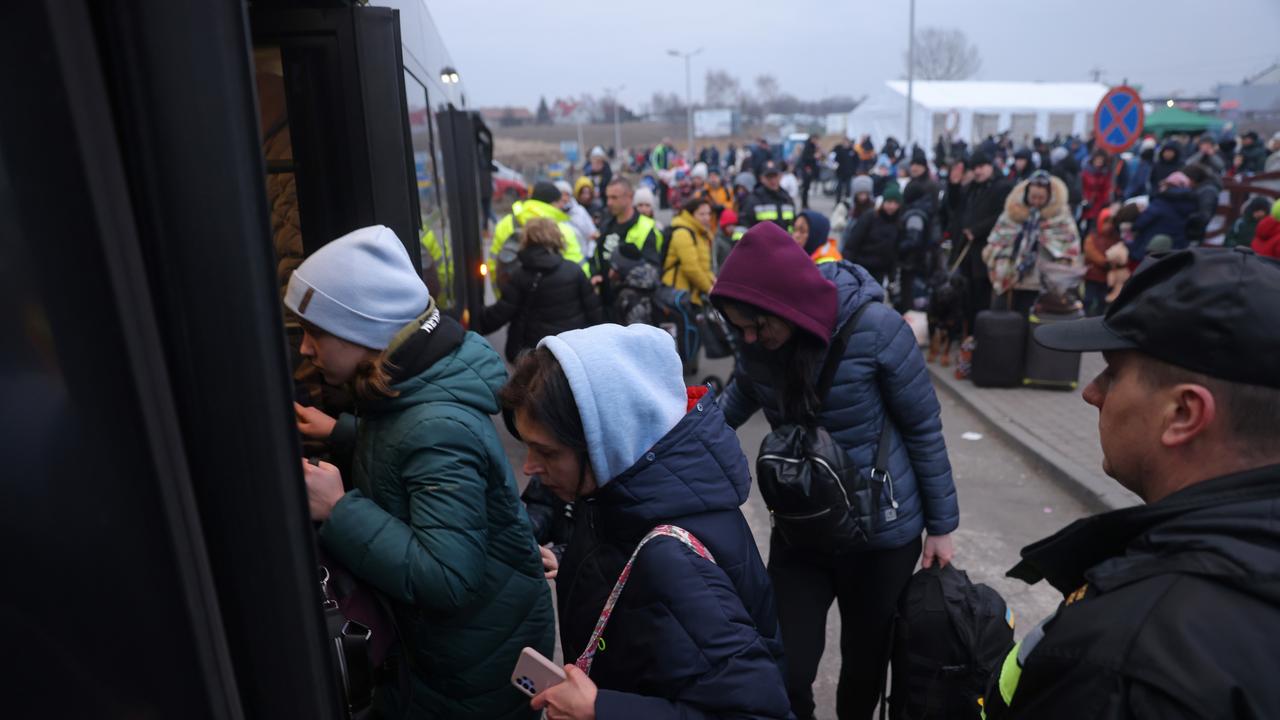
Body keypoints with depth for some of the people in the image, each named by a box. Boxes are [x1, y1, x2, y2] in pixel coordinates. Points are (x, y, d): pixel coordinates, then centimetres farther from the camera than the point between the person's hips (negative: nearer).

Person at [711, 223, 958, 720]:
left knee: (866, 661, 19)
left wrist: (941, 524, -3)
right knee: (785, 675, 3)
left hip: (882, 529, -2)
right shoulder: (756, 341, -10)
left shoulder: (874, 326, -23)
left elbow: (923, 427, -11)